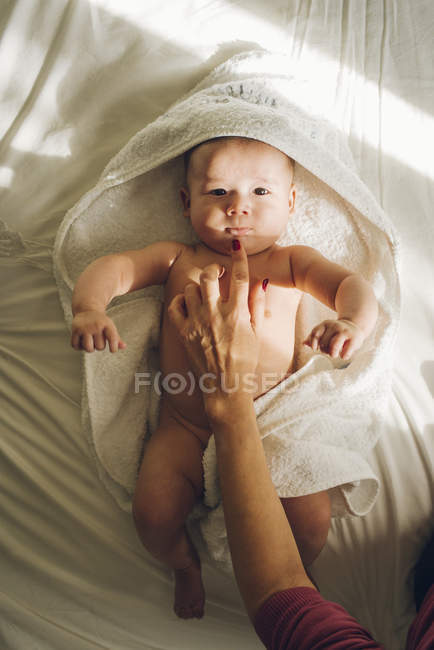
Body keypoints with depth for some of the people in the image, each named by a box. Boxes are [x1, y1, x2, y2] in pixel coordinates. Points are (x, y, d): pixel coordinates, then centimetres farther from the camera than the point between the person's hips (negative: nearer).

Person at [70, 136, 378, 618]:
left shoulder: (290, 262, 7)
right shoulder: (176, 259, 8)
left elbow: (350, 284, -6)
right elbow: (113, 267, -2)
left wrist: (353, 322, -31)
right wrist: (90, 308, -26)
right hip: (186, 428, 1)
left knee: (312, 519, -13)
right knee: (153, 513, -17)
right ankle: (185, 565, 23)